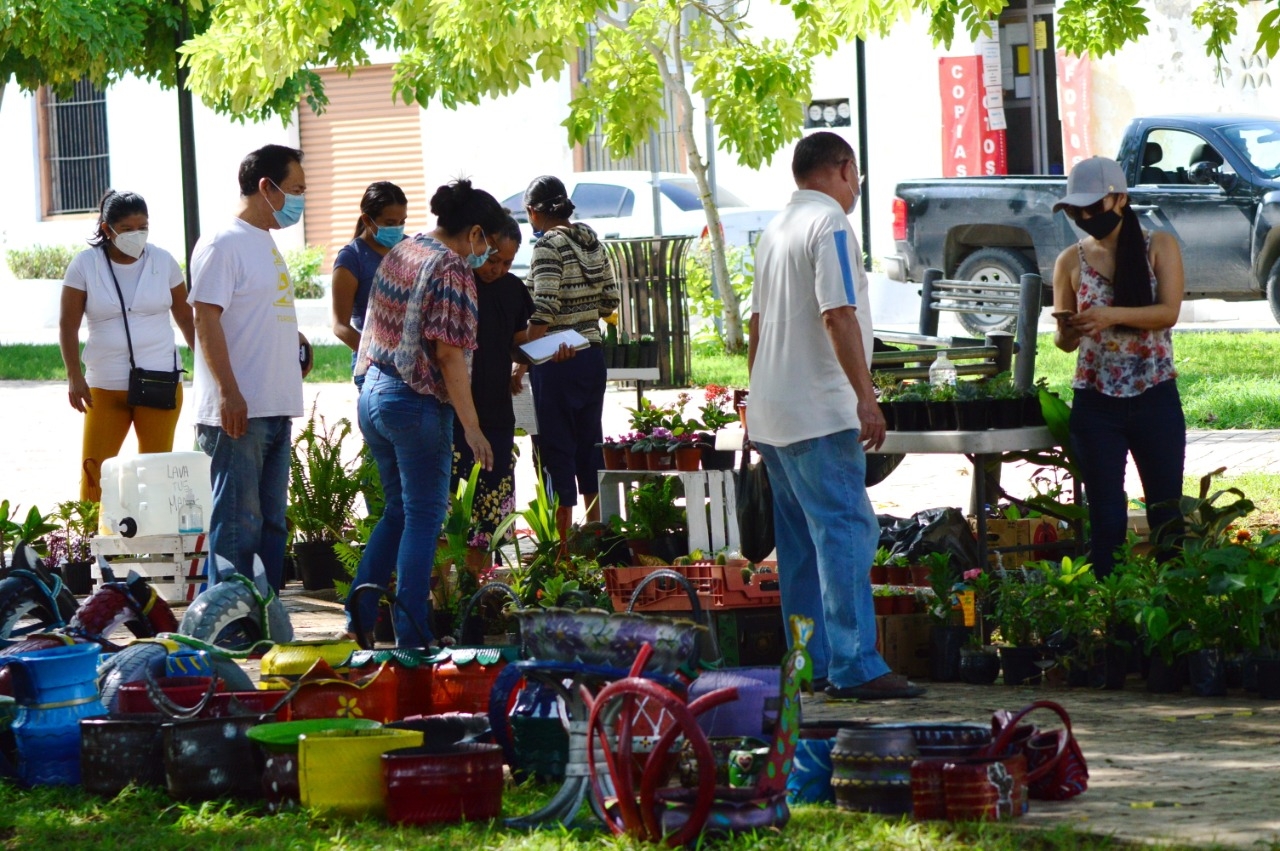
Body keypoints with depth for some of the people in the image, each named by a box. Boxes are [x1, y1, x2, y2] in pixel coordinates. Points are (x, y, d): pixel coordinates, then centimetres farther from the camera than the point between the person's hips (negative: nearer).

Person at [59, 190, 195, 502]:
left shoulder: (163, 262, 4)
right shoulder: (85, 265, -1)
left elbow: (186, 319, 14)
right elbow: (68, 326, -1)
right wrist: (74, 377, -10)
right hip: (105, 387, -1)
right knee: (94, 471, -6)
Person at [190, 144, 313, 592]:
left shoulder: (266, 242, 18)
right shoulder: (224, 244, -11)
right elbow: (206, 319, -17)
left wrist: (294, 339, 10)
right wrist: (229, 394, -23)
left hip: (275, 410, 10)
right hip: (238, 411, -10)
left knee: (271, 521, 12)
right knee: (238, 523, -8)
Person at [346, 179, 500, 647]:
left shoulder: (399, 253, 12)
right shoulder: (451, 270, -14)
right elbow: (449, 353, -19)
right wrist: (471, 427, -18)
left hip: (373, 393, 8)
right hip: (416, 402, -8)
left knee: (398, 511, 18)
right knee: (424, 518, 0)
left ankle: (358, 618, 12)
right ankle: (412, 638, 0)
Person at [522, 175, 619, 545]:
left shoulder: (549, 245, -14)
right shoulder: (592, 242, 7)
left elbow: (543, 310, -21)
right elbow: (610, 299, 12)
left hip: (558, 361, -7)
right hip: (592, 353, 7)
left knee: (557, 448, -1)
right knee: (589, 443, 17)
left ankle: (562, 541, 1)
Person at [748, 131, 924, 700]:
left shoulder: (775, 230, 17)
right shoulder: (829, 224, -10)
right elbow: (837, 315, -19)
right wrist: (865, 396, -22)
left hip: (771, 413, 9)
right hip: (819, 411, -9)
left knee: (802, 543, 11)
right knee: (847, 530, -11)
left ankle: (810, 664, 12)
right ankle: (855, 667, -17)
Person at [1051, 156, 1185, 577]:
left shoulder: (1159, 247, -1)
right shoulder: (1071, 261, 5)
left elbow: (1168, 311, -13)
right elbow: (1065, 342, 7)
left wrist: (1112, 315, -27)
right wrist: (1067, 332, -17)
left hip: (1154, 397, -1)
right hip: (1096, 401, 1)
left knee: (1166, 510, 4)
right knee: (1106, 516, 2)